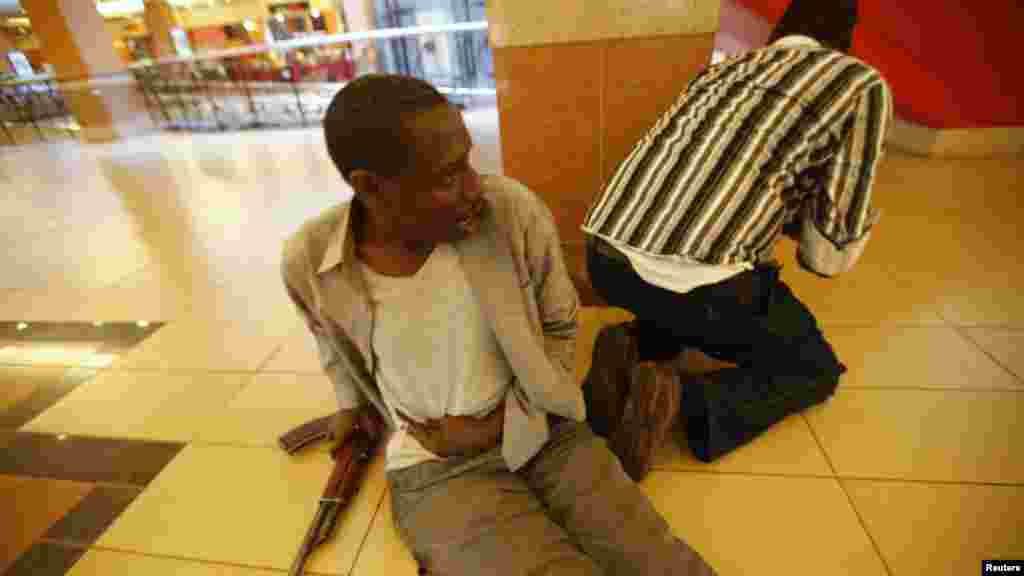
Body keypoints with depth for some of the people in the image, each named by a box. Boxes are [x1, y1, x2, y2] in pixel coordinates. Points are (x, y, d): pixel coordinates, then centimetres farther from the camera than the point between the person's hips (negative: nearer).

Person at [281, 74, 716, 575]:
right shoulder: (308, 261, -13)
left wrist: (498, 422, -10)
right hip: (436, 469, 0)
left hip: (544, 431, 2)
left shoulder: (515, 210, -16)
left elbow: (559, 328, -3)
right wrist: (351, 403, 20)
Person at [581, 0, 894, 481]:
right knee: (815, 369, 23)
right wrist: (805, 212, 32)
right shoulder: (862, 83, 11)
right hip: (691, 279, -6)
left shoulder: (718, 70, 28)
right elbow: (831, 253, 8)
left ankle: (632, 347, 8)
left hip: (604, 257, 7)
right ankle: (682, 400, -5)